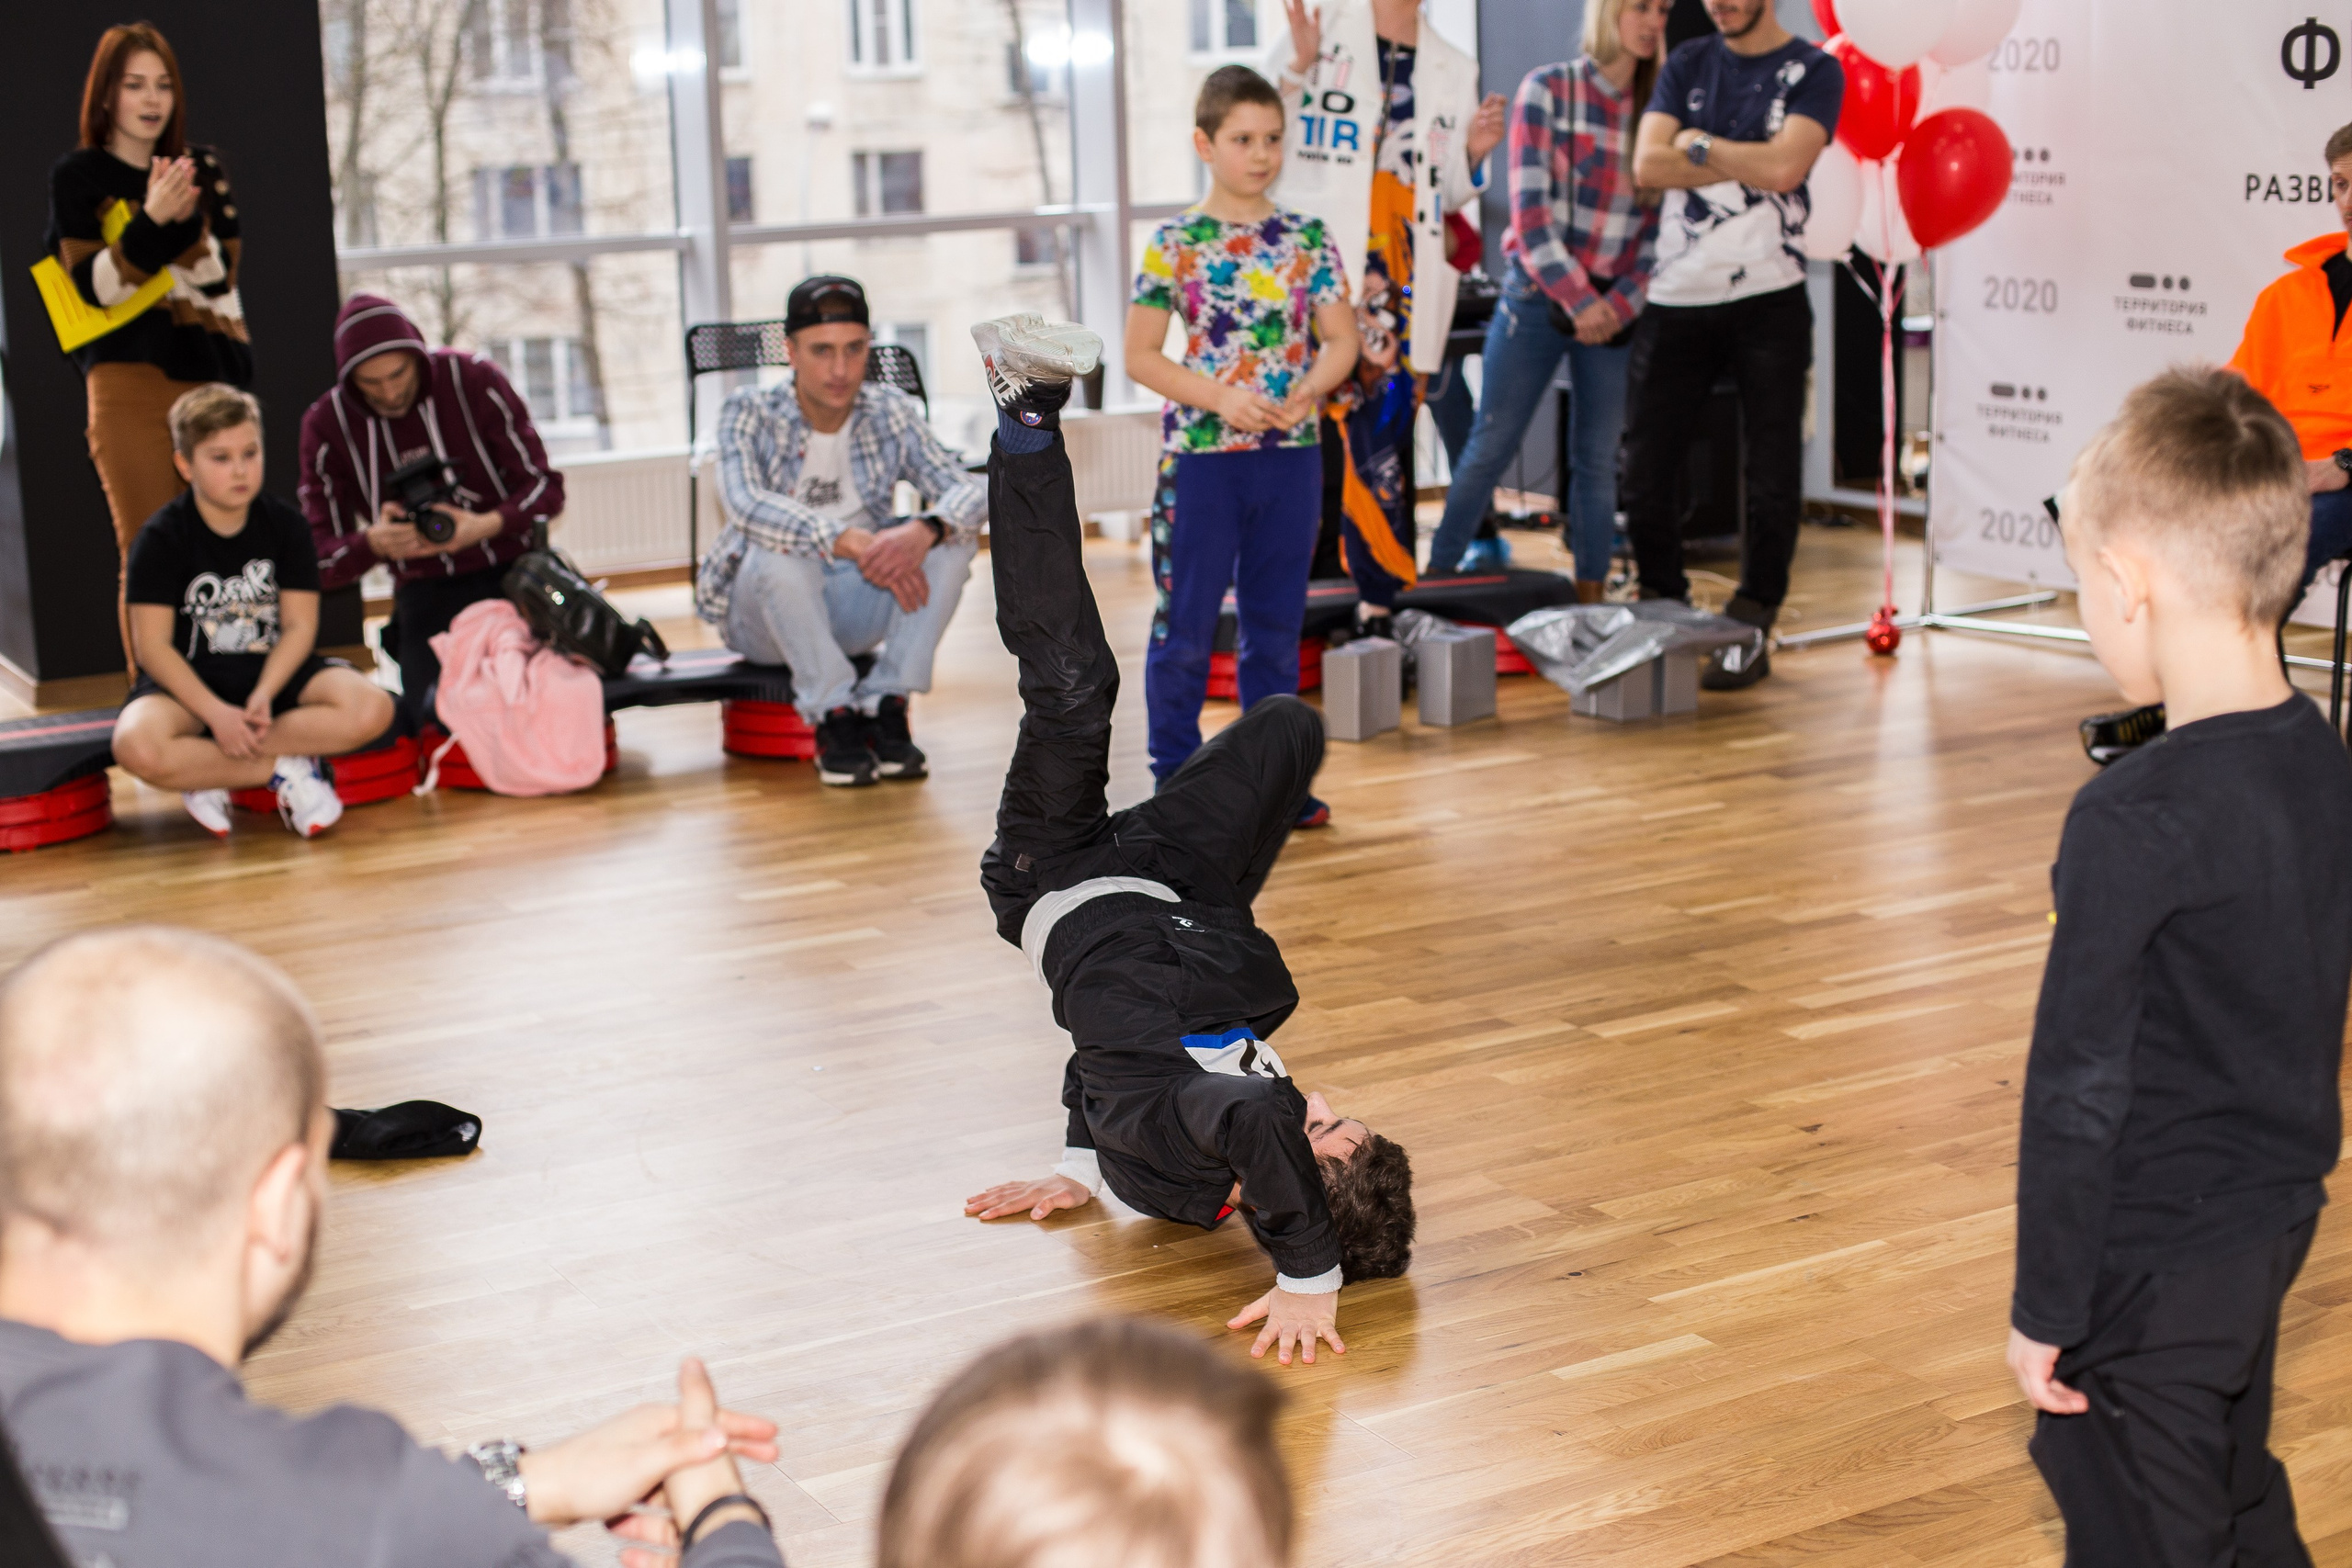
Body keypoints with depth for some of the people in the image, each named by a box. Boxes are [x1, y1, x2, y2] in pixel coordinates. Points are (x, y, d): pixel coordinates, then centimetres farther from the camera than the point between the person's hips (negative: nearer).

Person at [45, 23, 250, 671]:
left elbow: (219, 273, 3)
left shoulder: (204, 170, 13)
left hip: (211, 378, 3)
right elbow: (97, 285, -6)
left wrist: (186, 219, -15)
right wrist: (150, 220, -20)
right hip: (130, 381, -3)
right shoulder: (78, 177, 3)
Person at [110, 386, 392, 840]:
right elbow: (152, 644, -12)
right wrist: (216, 713, -25)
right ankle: (284, 770, -17)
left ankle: (207, 773, -18)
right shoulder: (161, 538, -7)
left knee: (371, 708, -26)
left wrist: (263, 695, -22)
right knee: (136, 747, -37)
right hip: (189, 683, -3)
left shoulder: (286, 525, 1)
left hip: (274, 671, 3)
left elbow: (300, 625, -4)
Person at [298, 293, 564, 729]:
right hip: (426, 591, 1)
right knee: (437, 716, -20)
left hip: (512, 568, -1)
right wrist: (373, 544, -28)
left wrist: (488, 525, -26)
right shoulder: (326, 425, -4)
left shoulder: (474, 380, -6)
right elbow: (323, 559, -4)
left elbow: (545, 487, -4)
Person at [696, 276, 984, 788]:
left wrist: (925, 531, -37)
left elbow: (967, 492, -13)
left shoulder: (892, 412, -3)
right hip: (762, 610, -3)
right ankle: (833, 717, -22)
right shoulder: (749, 413, -12)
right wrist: (852, 543, -42)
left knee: (955, 538, -19)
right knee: (778, 552, -35)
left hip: (856, 609, 3)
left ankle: (885, 706, -17)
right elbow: (745, 505, -31)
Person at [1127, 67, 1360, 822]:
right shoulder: (1175, 244, -5)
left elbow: (1341, 339, 5)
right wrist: (1220, 397, -17)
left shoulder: (1307, 238, 4)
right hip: (1201, 454, -3)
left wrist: (1304, 394, -15)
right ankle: (1177, 774, 13)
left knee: (1276, 620, 11)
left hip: (1291, 452, 3)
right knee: (1187, 623, 1)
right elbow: (1140, 356, -5)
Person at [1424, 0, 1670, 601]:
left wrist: (1619, 305, -7)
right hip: (1538, 291, -3)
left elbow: (1662, 229, 4)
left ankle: (1591, 597, 14)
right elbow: (1530, 213, -10)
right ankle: (1434, 581, 9)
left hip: (1614, 309, 3)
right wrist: (1578, 301, -13)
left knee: (1597, 459, 7)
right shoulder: (1547, 90, -5)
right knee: (1491, 445, -1)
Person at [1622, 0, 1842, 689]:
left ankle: (1750, 630, 10)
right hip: (1678, 297, 3)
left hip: (1768, 301, -3)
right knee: (1644, 471, 1)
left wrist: (1700, 144, -3)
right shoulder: (1686, 64, 13)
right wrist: (1747, 163, -7)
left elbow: (1784, 167, -15)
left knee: (1771, 475, -3)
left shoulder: (1814, 71, 2)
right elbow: (1647, 165, -2)